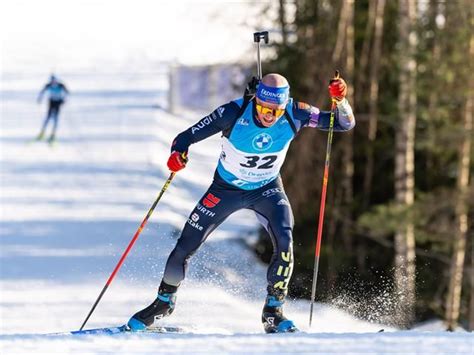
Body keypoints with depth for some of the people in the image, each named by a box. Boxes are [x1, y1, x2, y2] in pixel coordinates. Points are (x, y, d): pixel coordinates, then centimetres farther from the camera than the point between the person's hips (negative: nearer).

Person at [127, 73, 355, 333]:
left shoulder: (294, 114, -24)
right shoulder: (234, 113, -29)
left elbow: (345, 124, -19)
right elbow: (186, 137, -23)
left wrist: (341, 100, -39)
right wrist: (177, 154, -45)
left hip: (267, 189, 1)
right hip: (225, 189, -1)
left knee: (284, 241, -25)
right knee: (185, 246, -1)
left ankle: (273, 312, -11)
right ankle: (164, 301, 26)